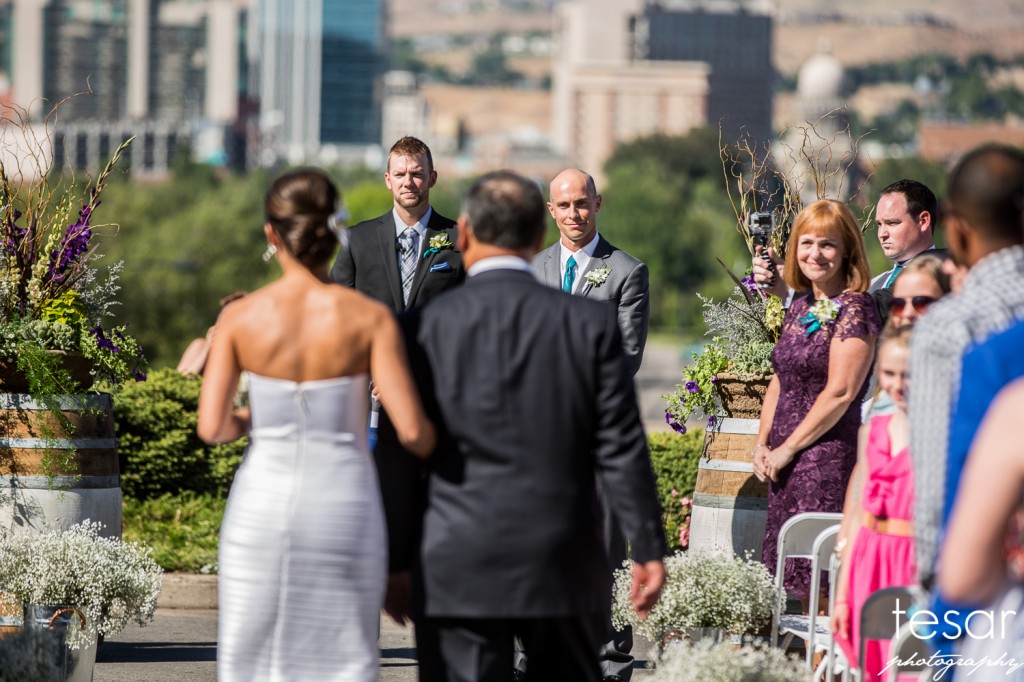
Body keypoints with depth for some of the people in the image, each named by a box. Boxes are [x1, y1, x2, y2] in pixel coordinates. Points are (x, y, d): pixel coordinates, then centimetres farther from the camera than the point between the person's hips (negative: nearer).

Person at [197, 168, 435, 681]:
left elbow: (212, 428, -9)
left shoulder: (240, 318, -5)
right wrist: (429, 443, 12)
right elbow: (411, 430, -12)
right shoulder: (370, 319, -8)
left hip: (260, 508, 1)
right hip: (343, 510, -1)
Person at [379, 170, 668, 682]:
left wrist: (395, 561, 9)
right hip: (565, 571, 2)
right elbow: (621, 450, -3)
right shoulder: (591, 324, -2)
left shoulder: (425, 328, -4)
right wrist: (648, 549, 4)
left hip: (460, 571, -1)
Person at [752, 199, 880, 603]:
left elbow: (840, 392, -16)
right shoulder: (800, 307, 14)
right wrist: (762, 444, 7)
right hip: (785, 463, 8)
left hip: (828, 454, -8)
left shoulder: (854, 310, -10)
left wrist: (787, 449, -11)